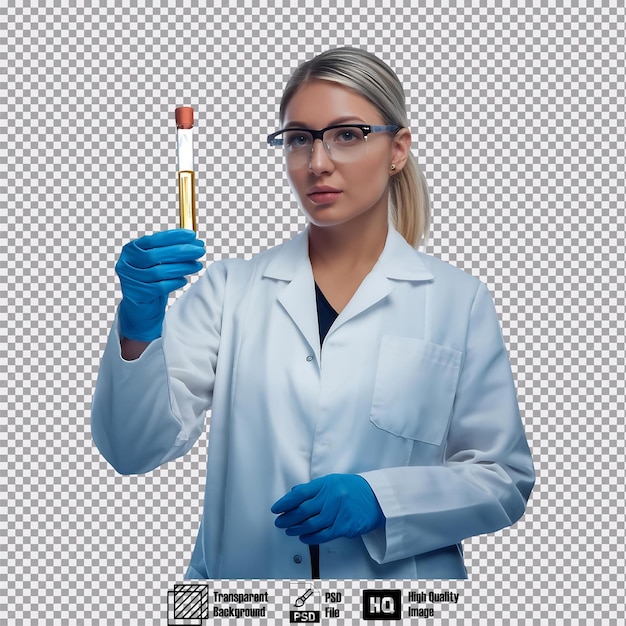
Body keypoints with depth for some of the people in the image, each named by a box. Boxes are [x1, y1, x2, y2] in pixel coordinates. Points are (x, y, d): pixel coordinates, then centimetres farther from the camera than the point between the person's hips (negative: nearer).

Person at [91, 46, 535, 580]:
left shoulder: (459, 301, -2)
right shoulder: (231, 287, 0)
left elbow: (505, 478, -1)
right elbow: (135, 451, -8)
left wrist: (380, 500, -16)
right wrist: (139, 329, -24)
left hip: (394, 577, 0)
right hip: (241, 569, 1)